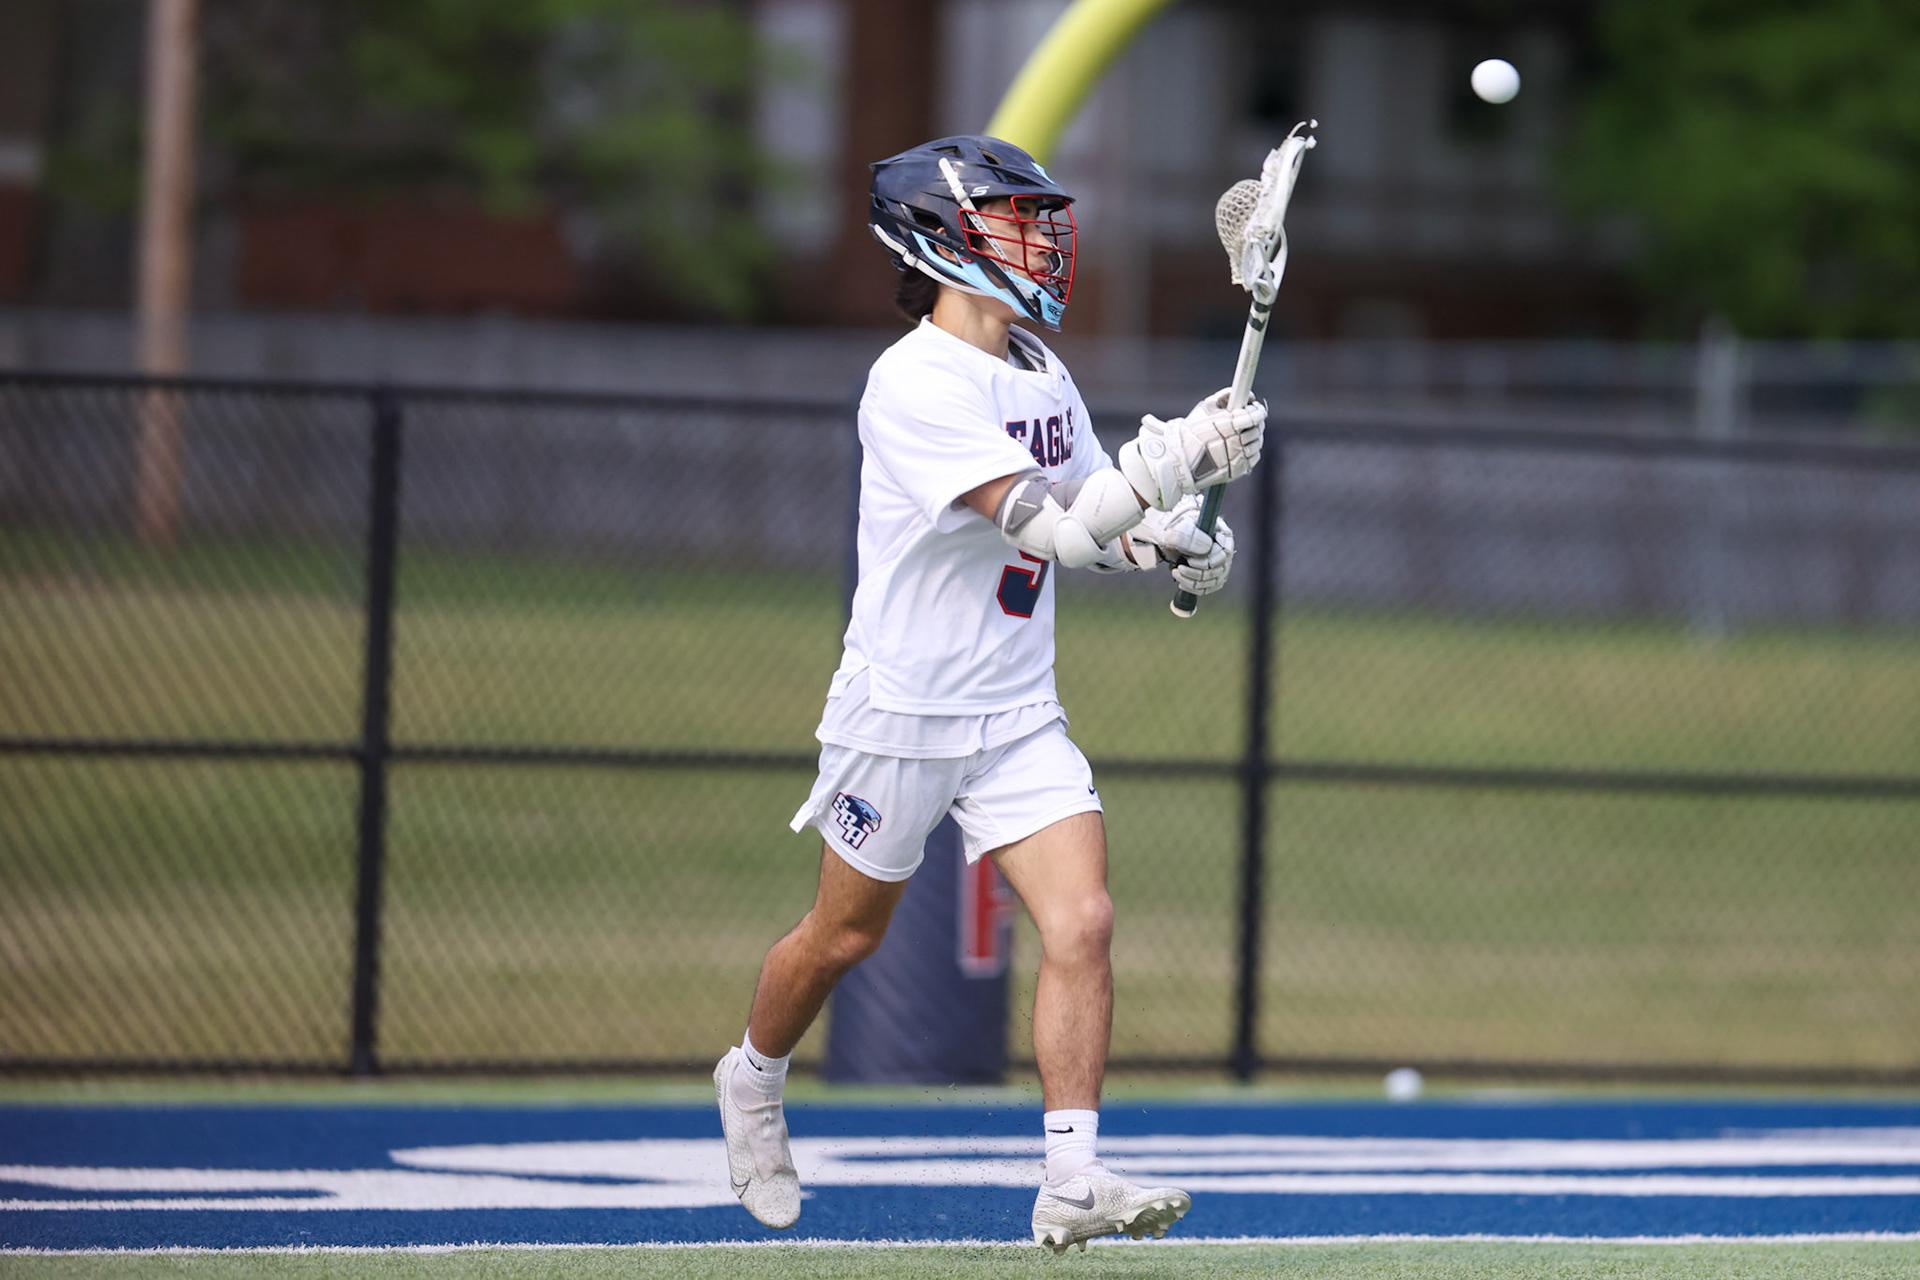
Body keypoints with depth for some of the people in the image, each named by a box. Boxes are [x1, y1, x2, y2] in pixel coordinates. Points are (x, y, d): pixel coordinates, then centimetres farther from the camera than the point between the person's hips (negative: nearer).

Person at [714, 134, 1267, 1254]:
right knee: (848, 935, 11)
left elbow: (1095, 528, 15)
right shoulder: (913, 385, -21)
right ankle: (754, 1076, 41)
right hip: (902, 709, -6)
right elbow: (1047, 526, -29)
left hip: (1019, 718, 6)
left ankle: (1072, 1184, -13)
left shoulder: (1043, 376, 6)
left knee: (1083, 924, -11)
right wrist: (1177, 457, -35)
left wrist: (1176, 543, -7)